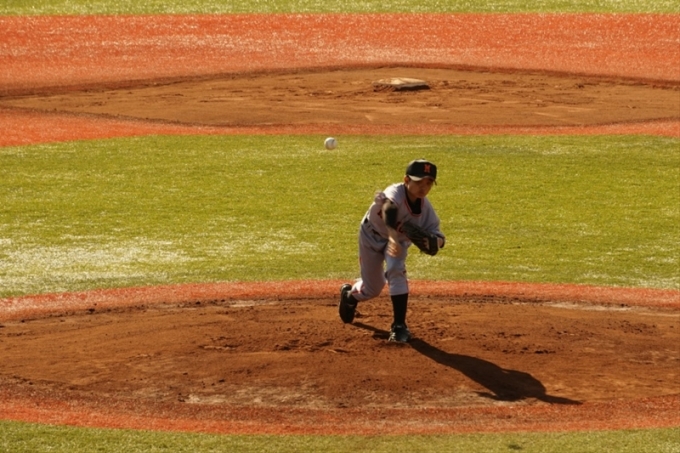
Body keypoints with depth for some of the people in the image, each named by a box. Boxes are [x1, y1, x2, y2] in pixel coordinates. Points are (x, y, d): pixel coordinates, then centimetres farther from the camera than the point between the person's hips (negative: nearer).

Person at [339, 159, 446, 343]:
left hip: (398, 239, 3)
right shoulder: (395, 193, -40)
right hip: (372, 236, -3)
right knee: (373, 289, 8)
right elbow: (389, 208, -61)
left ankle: (399, 325, -18)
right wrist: (392, 236, -80)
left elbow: (436, 233, -23)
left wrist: (435, 240, -49)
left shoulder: (425, 207, -23)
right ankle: (350, 294, 46)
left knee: (396, 270, -27)